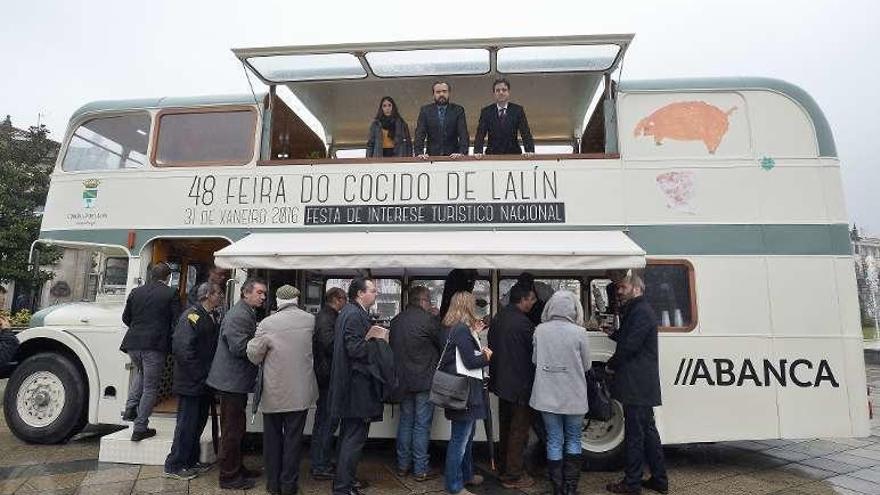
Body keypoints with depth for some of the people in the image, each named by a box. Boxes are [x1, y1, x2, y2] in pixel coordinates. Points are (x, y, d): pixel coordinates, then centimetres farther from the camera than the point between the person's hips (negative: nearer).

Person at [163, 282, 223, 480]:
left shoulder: (210, 317, 12)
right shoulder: (192, 316, -16)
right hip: (191, 382, -9)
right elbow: (183, 348, -24)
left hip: (204, 382, 9)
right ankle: (173, 467, 15)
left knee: (198, 423, 17)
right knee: (187, 424, 1)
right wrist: (198, 375, -20)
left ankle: (191, 462, 30)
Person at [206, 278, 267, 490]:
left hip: (237, 381, 11)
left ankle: (236, 468, 34)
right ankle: (229, 477, 14)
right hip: (232, 381, -11)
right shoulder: (238, 316, -19)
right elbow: (239, 347, -27)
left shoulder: (248, 314, 14)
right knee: (232, 429, 1)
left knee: (236, 427, 20)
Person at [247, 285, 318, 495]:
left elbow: (254, 355, -5)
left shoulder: (267, 324, -13)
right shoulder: (310, 320, -7)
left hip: (273, 392, 0)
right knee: (293, 437, 11)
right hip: (300, 391, 1)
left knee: (272, 437, 16)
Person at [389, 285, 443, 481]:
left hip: (403, 379, 6)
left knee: (405, 421, 16)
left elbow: (393, 347, 11)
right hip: (424, 380, -6)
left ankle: (402, 465, 25)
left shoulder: (396, 320, 4)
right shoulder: (428, 319, -14)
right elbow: (444, 345, -6)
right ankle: (420, 470, 11)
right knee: (422, 425, 3)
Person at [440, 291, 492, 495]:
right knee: (460, 438, 1)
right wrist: (486, 356, -4)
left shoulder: (454, 328, 10)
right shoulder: (462, 329, -20)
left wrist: (474, 335, 12)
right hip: (464, 390, -11)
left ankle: (466, 474, 38)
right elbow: (471, 361, -22)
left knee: (468, 434, 23)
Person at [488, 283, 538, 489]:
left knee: (505, 428, 21)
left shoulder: (497, 319, 3)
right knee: (519, 431, 5)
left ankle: (504, 469, 34)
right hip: (520, 385, -8)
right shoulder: (523, 323, -23)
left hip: (501, 383, 8)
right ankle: (513, 476, 16)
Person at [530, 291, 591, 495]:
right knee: (573, 440, 18)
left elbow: (534, 360, 3)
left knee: (554, 441, 12)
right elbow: (586, 366, -2)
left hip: (547, 396, 1)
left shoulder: (540, 330, -8)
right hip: (573, 397, -1)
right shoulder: (579, 332, -14)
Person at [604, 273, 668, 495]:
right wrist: (611, 332, 13)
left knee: (634, 433, -2)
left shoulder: (641, 312, -14)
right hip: (642, 385, 10)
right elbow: (625, 338, 26)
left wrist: (610, 365, -8)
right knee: (648, 431, 16)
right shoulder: (635, 311, 18)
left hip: (637, 385, -10)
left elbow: (630, 345, -19)